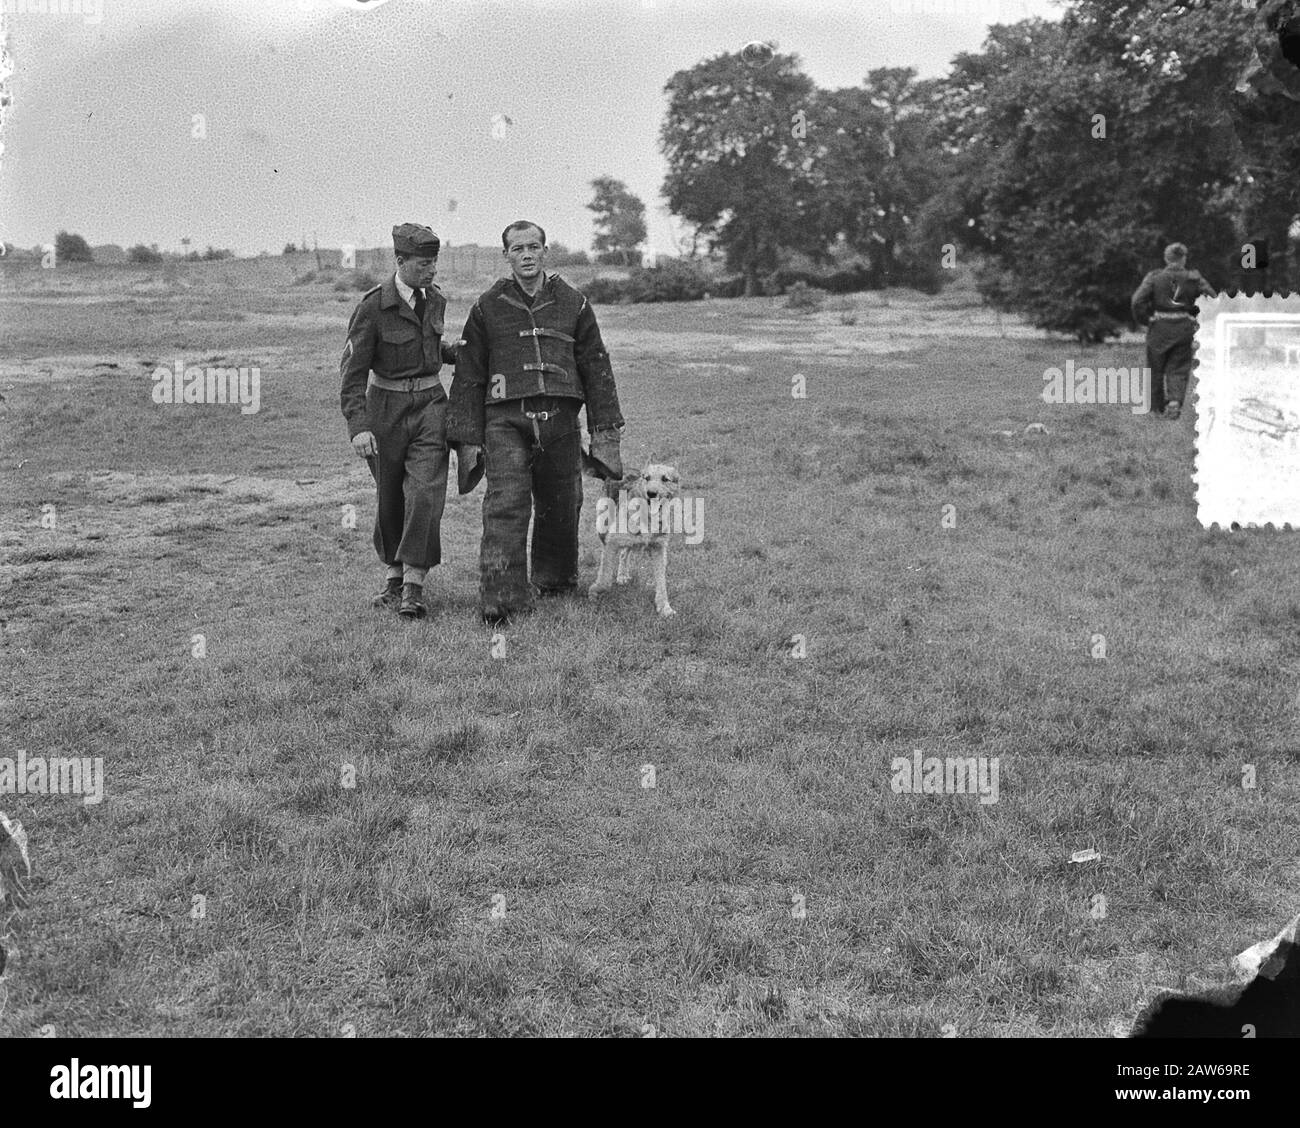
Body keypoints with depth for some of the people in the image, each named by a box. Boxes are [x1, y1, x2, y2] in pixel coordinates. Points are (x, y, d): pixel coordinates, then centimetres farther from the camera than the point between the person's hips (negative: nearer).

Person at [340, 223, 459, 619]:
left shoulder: (435, 300, 5)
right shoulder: (372, 307, -12)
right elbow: (353, 369, -13)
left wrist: (456, 352, 5)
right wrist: (358, 426, -22)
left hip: (430, 403, 3)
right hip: (386, 407, -3)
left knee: (425, 493, -12)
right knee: (389, 499, 8)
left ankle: (414, 587, -9)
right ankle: (393, 577, 27)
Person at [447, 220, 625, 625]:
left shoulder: (572, 303, 12)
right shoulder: (488, 307, 9)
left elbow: (597, 369, 14)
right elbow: (468, 376, 10)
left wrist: (605, 434, 9)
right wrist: (468, 439, 3)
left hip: (560, 421, 2)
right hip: (505, 419, -2)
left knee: (560, 508, 8)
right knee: (505, 505, -15)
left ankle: (555, 583, 29)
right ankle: (500, 598, -18)